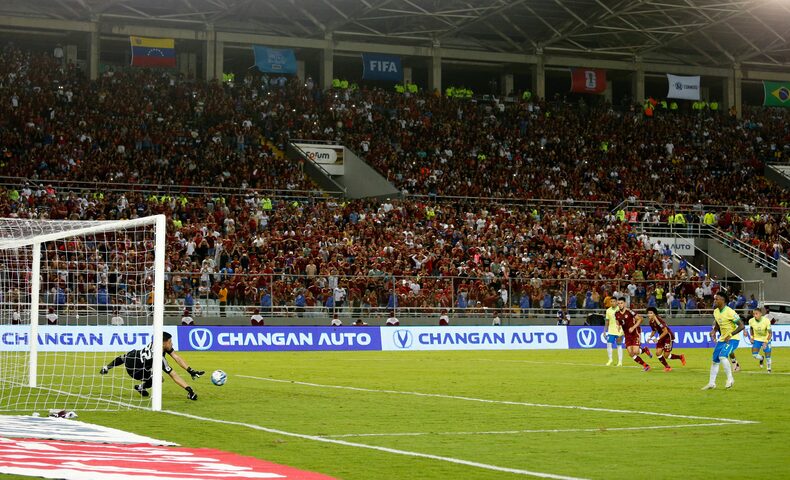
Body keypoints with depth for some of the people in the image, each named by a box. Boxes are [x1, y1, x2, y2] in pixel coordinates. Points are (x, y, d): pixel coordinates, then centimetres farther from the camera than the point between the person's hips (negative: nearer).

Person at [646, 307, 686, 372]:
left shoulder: (659, 320, -27)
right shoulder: (650, 322, -1)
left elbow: (665, 331, -27)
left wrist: (658, 338, -31)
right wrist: (650, 337, 0)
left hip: (668, 336, -8)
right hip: (662, 337, 8)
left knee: (666, 356, -6)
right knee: (658, 353, -5)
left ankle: (680, 357, 20)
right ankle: (667, 367, 13)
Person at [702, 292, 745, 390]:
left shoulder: (730, 312, -21)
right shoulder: (716, 312, 4)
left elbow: (741, 326, -21)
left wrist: (730, 335, -26)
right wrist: (714, 331, 0)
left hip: (733, 339, -8)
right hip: (722, 338, 8)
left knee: (722, 356, -27)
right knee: (715, 360, 8)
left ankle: (730, 379, -12)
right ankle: (711, 383, 19)